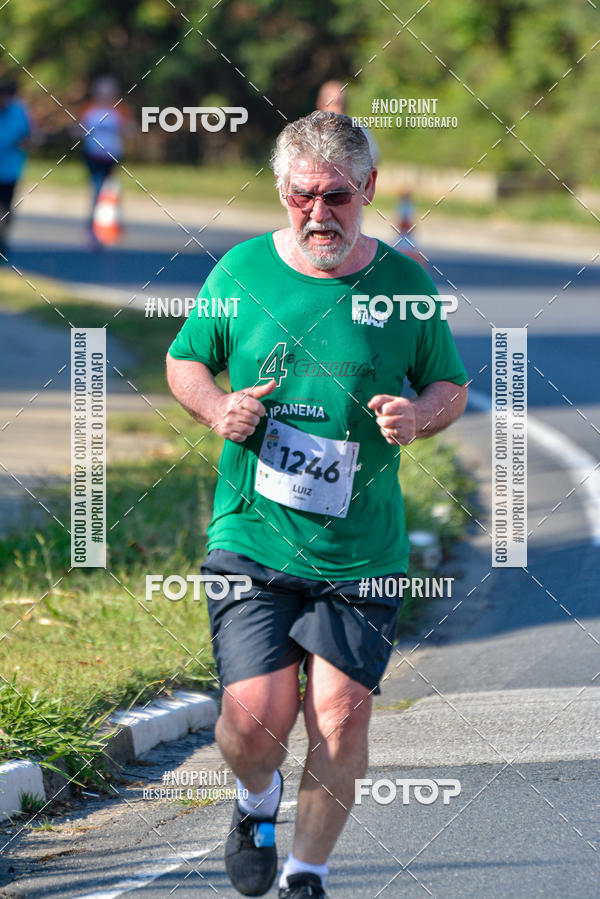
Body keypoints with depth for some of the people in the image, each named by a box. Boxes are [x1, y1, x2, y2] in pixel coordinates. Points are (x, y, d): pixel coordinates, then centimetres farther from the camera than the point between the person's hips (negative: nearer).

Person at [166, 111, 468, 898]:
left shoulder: (403, 284, 0)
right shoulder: (241, 272, 1)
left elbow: (452, 385, 13)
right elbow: (184, 361, 15)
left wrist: (418, 416, -10)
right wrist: (217, 409, -6)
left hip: (362, 552, 0)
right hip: (250, 538, 0)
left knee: (340, 713, -5)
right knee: (255, 714, -10)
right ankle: (256, 804, 26)